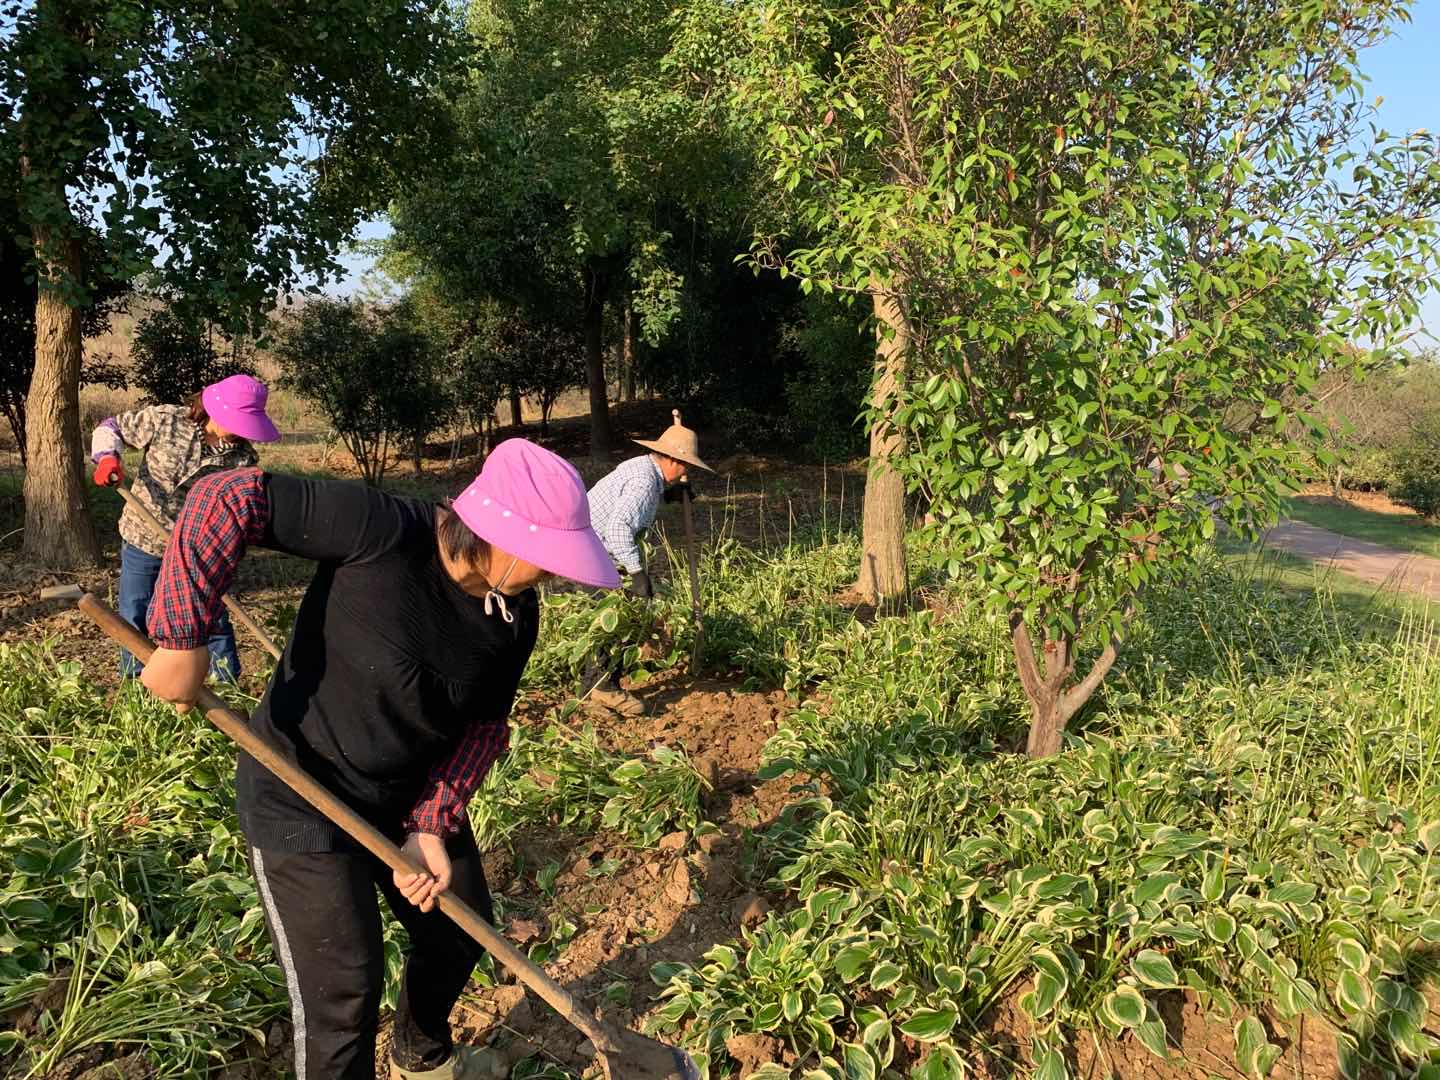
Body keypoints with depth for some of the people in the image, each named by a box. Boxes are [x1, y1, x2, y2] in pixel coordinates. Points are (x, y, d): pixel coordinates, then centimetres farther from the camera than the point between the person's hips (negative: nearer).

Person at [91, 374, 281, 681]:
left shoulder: (242, 458, -14)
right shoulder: (164, 420, -15)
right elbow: (111, 428, -1)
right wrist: (107, 457, -22)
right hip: (142, 540, 0)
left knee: (214, 621, 5)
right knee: (134, 622, 13)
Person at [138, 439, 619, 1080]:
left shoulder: (517, 614, -12)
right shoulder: (383, 532, -32)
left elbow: (484, 725, -2)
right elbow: (226, 498, -30)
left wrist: (431, 826, -12)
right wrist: (183, 638, -32)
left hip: (413, 797, 7)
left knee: (459, 933, 21)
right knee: (344, 990, -2)